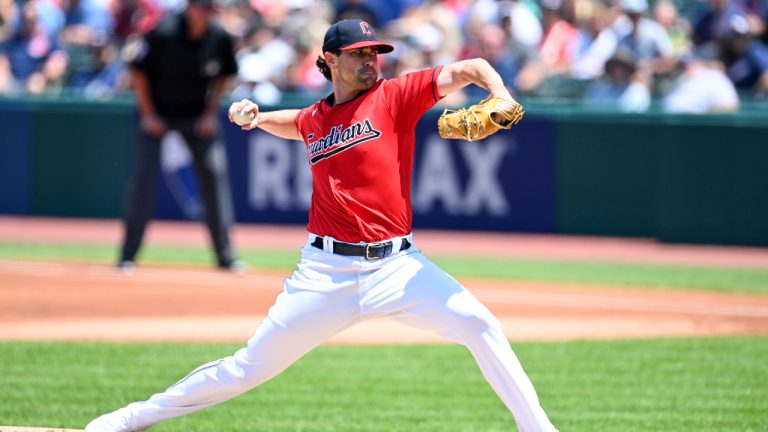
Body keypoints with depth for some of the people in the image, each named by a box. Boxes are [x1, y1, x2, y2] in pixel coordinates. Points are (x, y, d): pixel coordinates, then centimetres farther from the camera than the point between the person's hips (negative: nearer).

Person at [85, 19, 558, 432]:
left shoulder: (395, 96, 0)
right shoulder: (315, 118, 11)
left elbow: (471, 69, -8)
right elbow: (294, 124, 38)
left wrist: (501, 99, -27)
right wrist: (258, 117, 18)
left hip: (397, 264, -2)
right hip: (327, 271, 2)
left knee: (479, 324, -21)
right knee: (251, 367, 5)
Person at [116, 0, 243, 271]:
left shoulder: (220, 40, -12)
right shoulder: (163, 34, -23)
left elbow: (223, 76, 6)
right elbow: (138, 71, -11)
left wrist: (210, 113, -1)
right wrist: (148, 115, -12)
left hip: (198, 115, 3)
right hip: (157, 113, -3)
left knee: (214, 172, -4)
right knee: (143, 174, -10)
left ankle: (224, 255, 5)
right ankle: (128, 255, -3)